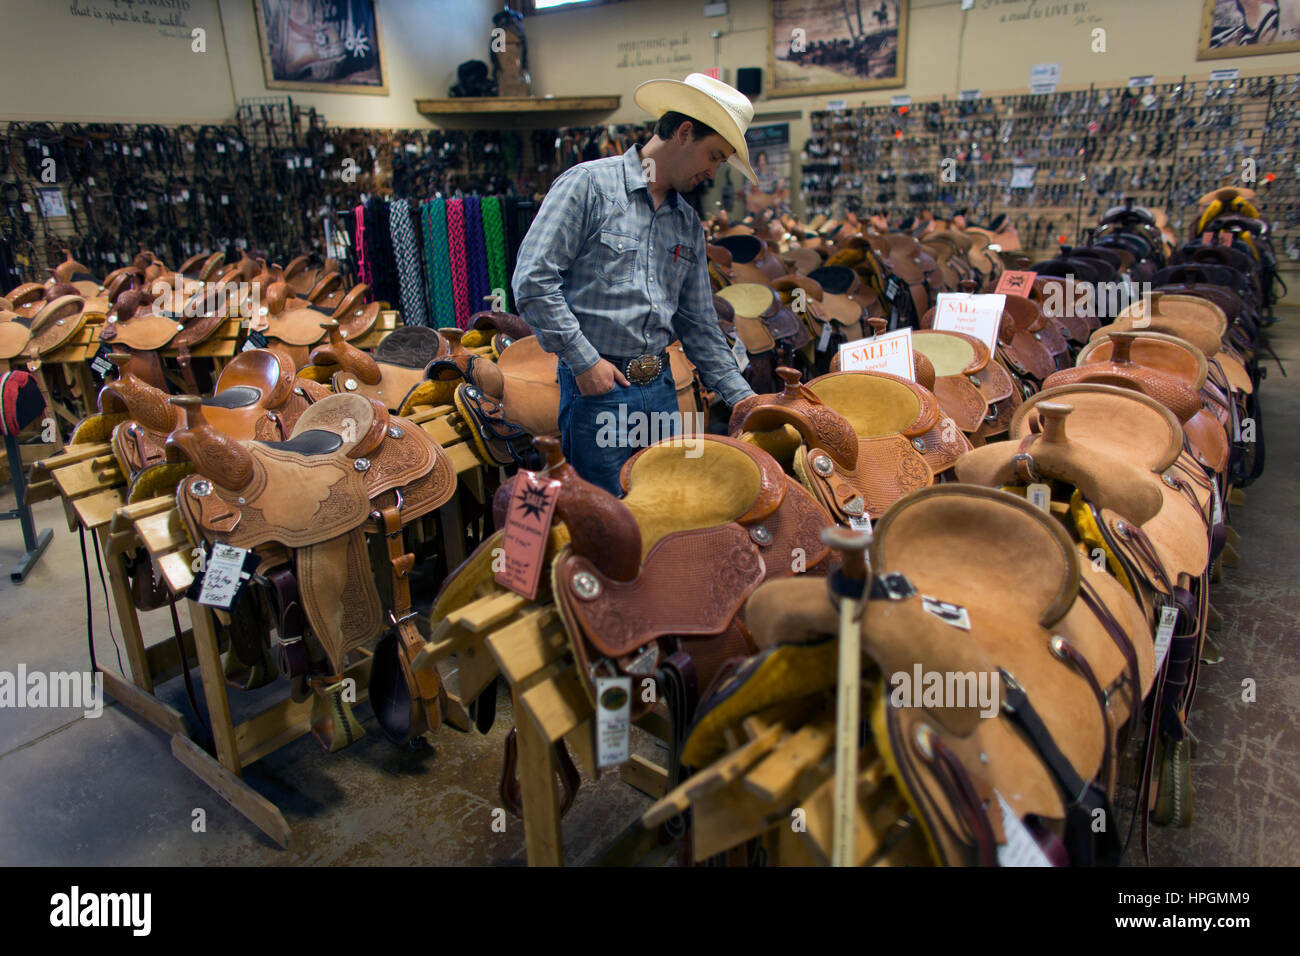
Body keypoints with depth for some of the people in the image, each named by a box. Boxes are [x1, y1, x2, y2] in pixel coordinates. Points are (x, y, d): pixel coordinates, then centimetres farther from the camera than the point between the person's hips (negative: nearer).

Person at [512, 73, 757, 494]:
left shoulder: (690, 225, 15)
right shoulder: (589, 183, -5)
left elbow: (699, 324, 18)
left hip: (661, 388, 6)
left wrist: (744, 400, 12)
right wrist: (584, 361, -14)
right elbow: (533, 281, -12)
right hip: (597, 385, -6)